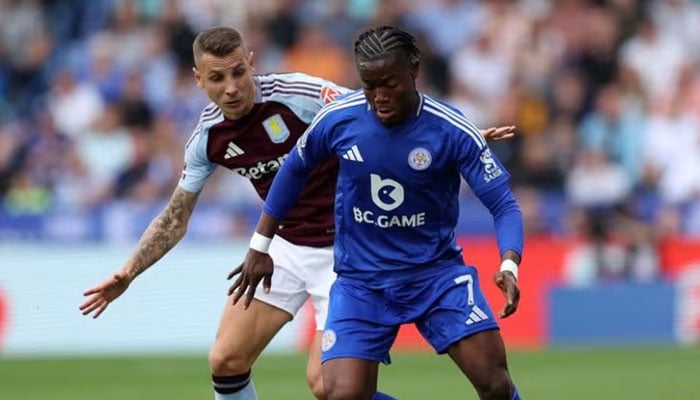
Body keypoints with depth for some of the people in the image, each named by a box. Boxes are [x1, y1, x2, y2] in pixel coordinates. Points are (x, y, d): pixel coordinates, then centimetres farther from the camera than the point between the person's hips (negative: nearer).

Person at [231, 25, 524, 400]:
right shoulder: (337, 119, -9)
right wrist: (260, 246, 14)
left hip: (437, 273, -1)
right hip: (360, 281, 1)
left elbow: (503, 204, -12)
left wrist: (509, 267, -31)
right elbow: (294, 170, 10)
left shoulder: (453, 131, -15)